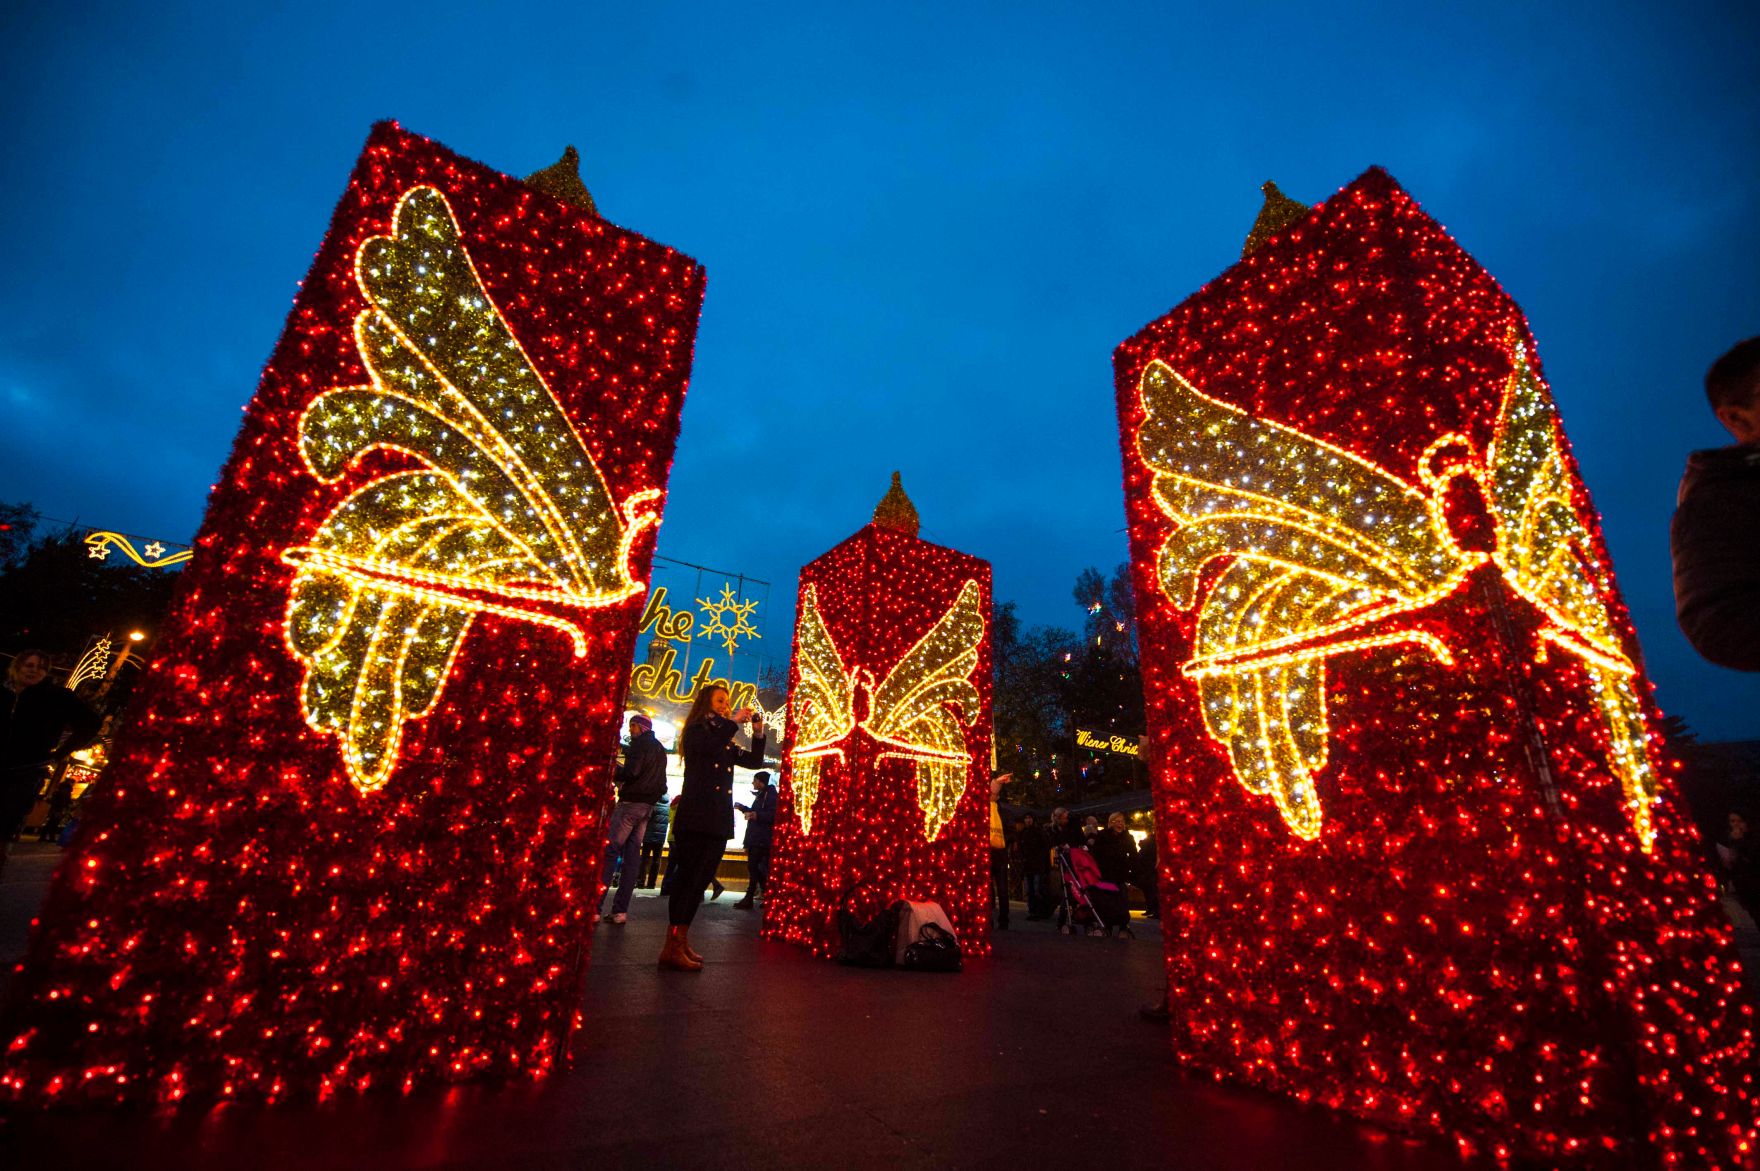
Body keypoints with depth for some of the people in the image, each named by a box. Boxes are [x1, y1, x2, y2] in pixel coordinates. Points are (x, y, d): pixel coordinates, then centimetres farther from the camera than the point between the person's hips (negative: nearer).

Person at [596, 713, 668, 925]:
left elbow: (631, 771, -17)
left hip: (631, 802, -8)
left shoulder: (640, 743, -5)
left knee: (609, 852, -7)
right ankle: (620, 910, 3)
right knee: (631, 856, 5)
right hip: (648, 805, 8)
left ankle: (595, 908, -11)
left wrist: (613, 769, -2)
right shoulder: (659, 749, 20)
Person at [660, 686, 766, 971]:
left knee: (699, 882, 8)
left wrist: (758, 732, 5)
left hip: (719, 821, 7)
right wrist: (735, 721, -15)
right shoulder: (696, 731, -1)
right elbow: (710, 746, -23)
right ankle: (672, 949, -7)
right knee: (688, 879, -9)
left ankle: (681, 941, 15)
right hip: (695, 818, -7)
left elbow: (755, 761, 16)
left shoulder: (725, 742, 19)